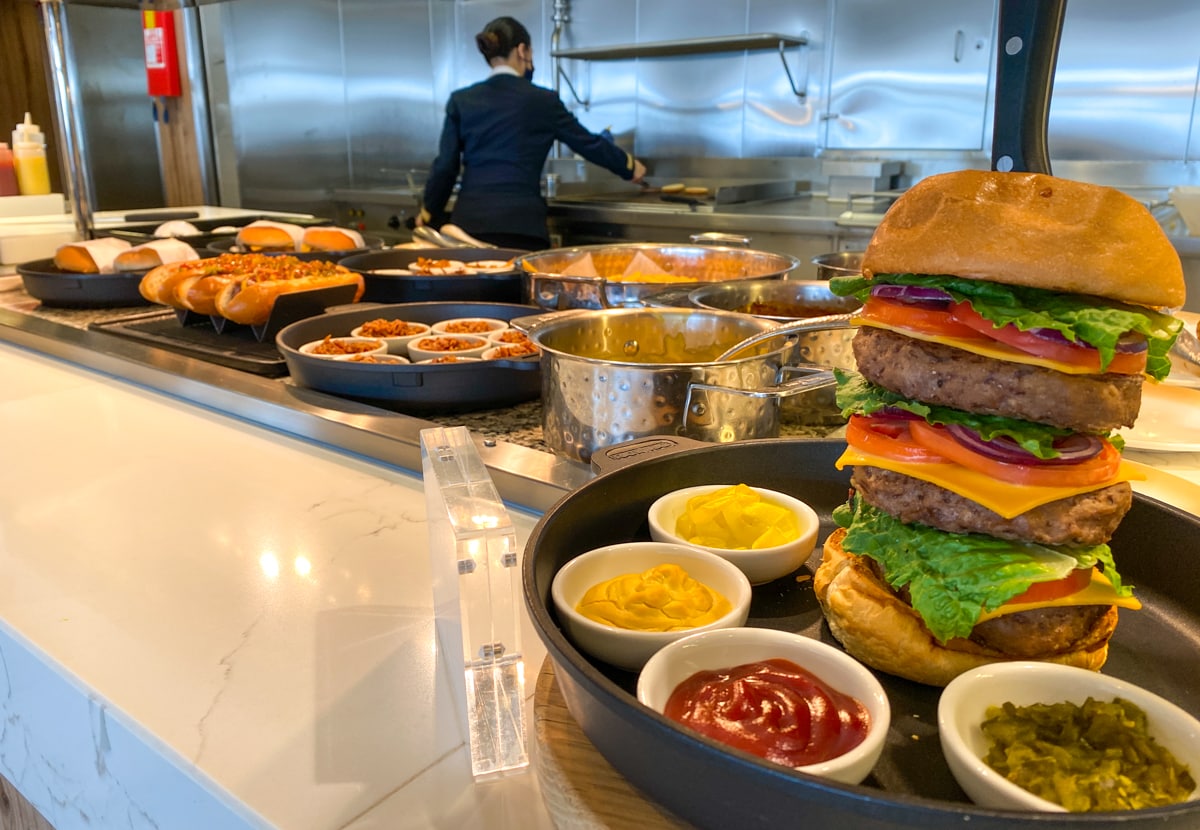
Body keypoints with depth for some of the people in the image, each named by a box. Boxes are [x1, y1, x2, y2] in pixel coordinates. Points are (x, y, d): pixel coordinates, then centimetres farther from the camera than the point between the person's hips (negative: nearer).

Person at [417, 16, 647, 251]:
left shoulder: (461, 100, 7)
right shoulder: (542, 100, 3)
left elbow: (445, 166, 5)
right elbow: (588, 142, 13)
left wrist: (430, 213, 21)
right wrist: (629, 166, 30)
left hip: (469, 220, 3)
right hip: (521, 223, -2)